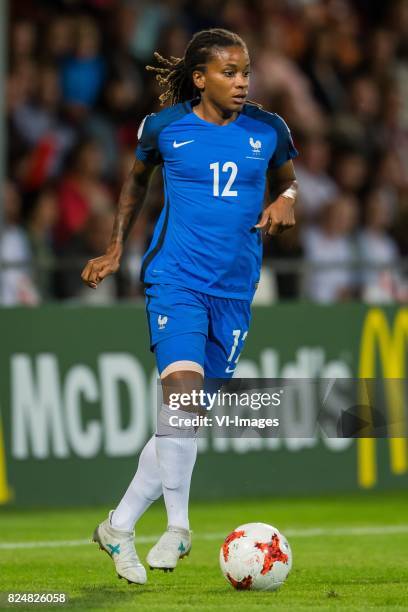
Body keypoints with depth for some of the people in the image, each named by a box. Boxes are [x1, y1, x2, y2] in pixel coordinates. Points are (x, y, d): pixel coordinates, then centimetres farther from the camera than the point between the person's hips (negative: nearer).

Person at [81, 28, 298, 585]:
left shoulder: (268, 131, 2)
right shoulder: (165, 127, -1)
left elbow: (286, 180, 20)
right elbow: (138, 179, 18)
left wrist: (285, 201, -3)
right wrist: (116, 249, 17)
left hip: (234, 289, 3)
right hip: (176, 278, -3)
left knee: (188, 416, 6)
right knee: (182, 387, -25)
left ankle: (120, 526, 20)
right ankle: (178, 527, -17)